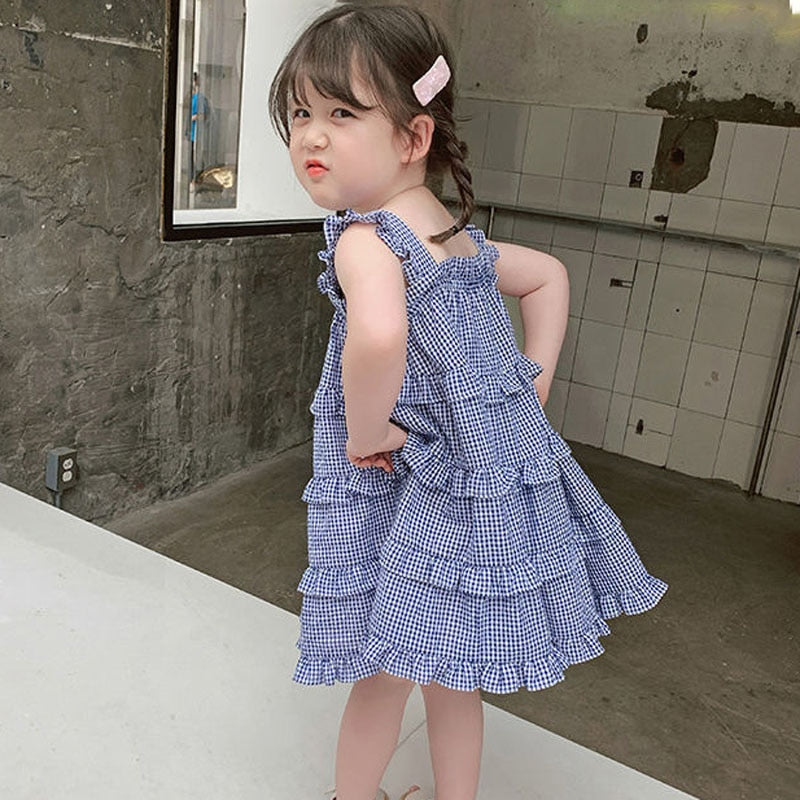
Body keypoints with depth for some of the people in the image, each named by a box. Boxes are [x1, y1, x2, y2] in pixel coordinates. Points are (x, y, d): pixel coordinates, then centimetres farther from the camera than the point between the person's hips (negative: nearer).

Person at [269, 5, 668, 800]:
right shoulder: (457, 235, 7)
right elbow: (550, 275, 21)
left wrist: (364, 432, -23)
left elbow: (379, 335, -41)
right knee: (449, 677, 24)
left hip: (431, 501, -8)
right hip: (499, 486, 8)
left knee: (383, 673, 14)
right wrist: (533, 380, 14)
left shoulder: (365, 237, -20)